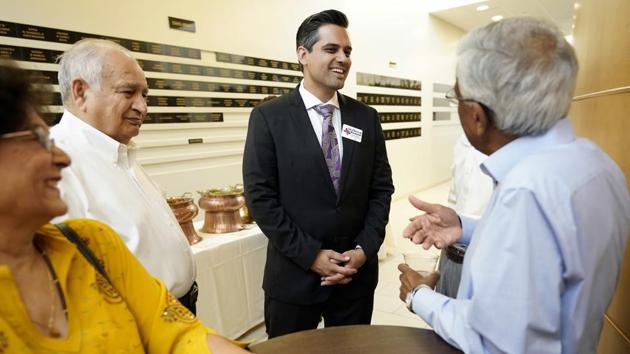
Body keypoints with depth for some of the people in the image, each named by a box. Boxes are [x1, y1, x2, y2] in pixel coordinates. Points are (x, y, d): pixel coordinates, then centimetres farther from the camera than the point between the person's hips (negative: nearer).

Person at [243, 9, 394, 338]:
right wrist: (310, 255, -13)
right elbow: (260, 196, -11)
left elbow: (381, 188, 4)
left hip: (357, 272, 3)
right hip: (294, 275, -2)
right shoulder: (268, 117, -8)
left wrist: (364, 249, -7)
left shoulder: (366, 117, 3)